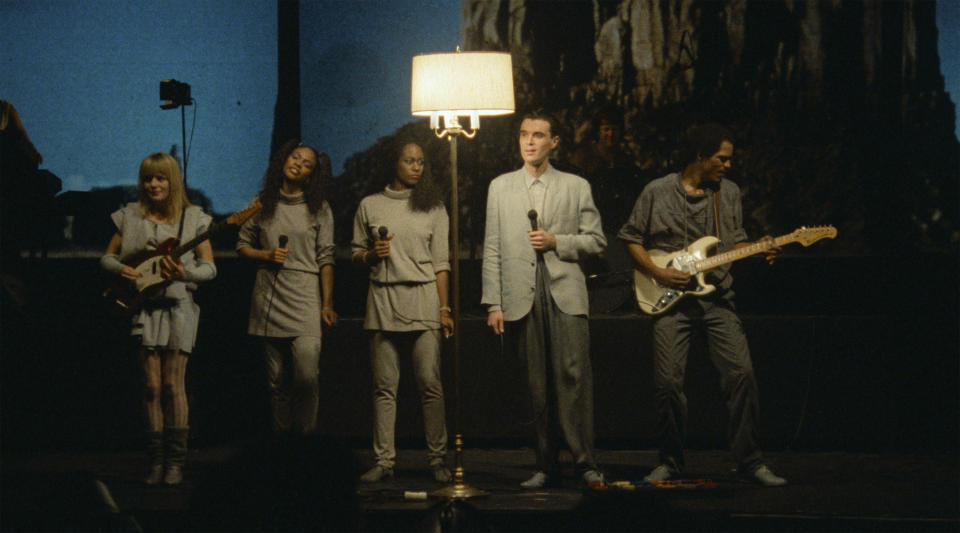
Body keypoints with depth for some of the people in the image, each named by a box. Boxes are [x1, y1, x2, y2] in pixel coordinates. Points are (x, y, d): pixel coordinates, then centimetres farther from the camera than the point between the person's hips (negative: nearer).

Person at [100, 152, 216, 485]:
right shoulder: (130, 217, 8)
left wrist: (184, 273, -17)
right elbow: (106, 257, 13)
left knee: (173, 385, -3)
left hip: (178, 305, -1)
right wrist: (120, 270, -9)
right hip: (143, 305, 2)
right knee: (151, 385, 0)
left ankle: (176, 460, 4)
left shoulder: (192, 219, 3)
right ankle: (156, 460, 6)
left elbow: (210, 267, 2)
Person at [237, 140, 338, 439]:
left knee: (307, 376, -16)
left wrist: (327, 304, -2)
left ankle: (305, 438, -1)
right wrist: (267, 255, -4)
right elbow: (242, 246, 16)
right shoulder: (262, 204, 11)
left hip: (305, 299, -2)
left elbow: (325, 259, 4)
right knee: (277, 381, 4)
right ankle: (281, 442, 14)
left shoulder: (319, 209, 6)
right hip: (268, 298, 2)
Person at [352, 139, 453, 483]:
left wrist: (444, 309, 1)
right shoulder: (370, 206, 11)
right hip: (383, 301, 1)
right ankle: (384, 461, 4)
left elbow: (441, 262, 7)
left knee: (430, 383, -6)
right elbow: (355, 254, 17)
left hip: (423, 301, -1)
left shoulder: (432, 207, 10)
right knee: (384, 386, 0)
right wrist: (372, 255, -5)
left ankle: (438, 459, 0)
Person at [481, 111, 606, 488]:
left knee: (574, 375, -11)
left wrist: (557, 242, -7)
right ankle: (546, 467, 6)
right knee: (537, 385, 1)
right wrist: (493, 302, 5)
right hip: (524, 297, 1)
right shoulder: (500, 187, 15)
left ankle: (585, 461, -7)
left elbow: (596, 240, 10)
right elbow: (492, 248, 12)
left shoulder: (576, 186, 12)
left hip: (566, 293, -1)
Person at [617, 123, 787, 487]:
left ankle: (749, 459, 2)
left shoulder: (729, 192, 10)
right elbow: (631, 239, 5)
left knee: (741, 373, -8)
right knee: (668, 382, -5)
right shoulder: (657, 192, -1)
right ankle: (670, 461, 11)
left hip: (717, 297, 3)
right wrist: (658, 273, -7)